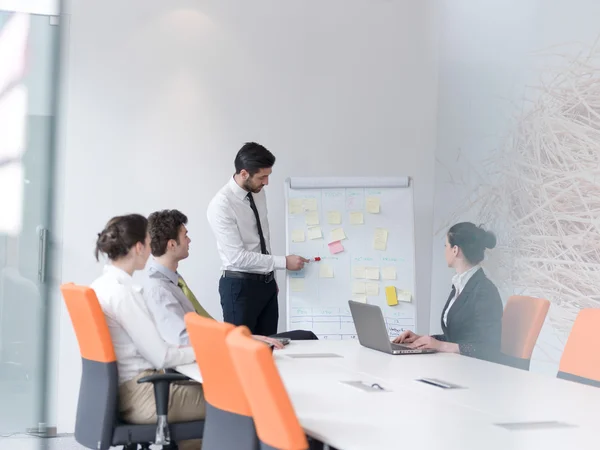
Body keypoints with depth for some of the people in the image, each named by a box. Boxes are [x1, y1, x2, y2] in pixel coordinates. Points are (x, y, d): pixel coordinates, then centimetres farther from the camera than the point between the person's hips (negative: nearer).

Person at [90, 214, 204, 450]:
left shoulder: (102, 285, 9)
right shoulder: (121, 291, -20)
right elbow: (161, 357, -18)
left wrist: (190, 348, 10)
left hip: (123, 388, 9)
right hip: (139, 396, -9)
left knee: (203, 389, 21)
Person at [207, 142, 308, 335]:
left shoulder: (259, 193, 3)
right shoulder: (221, 205, -20)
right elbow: (238, 256, -23)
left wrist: (271, 276, 17)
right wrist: (284, 262, -20)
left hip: (266, 282, 7)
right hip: (240, 285, -7)